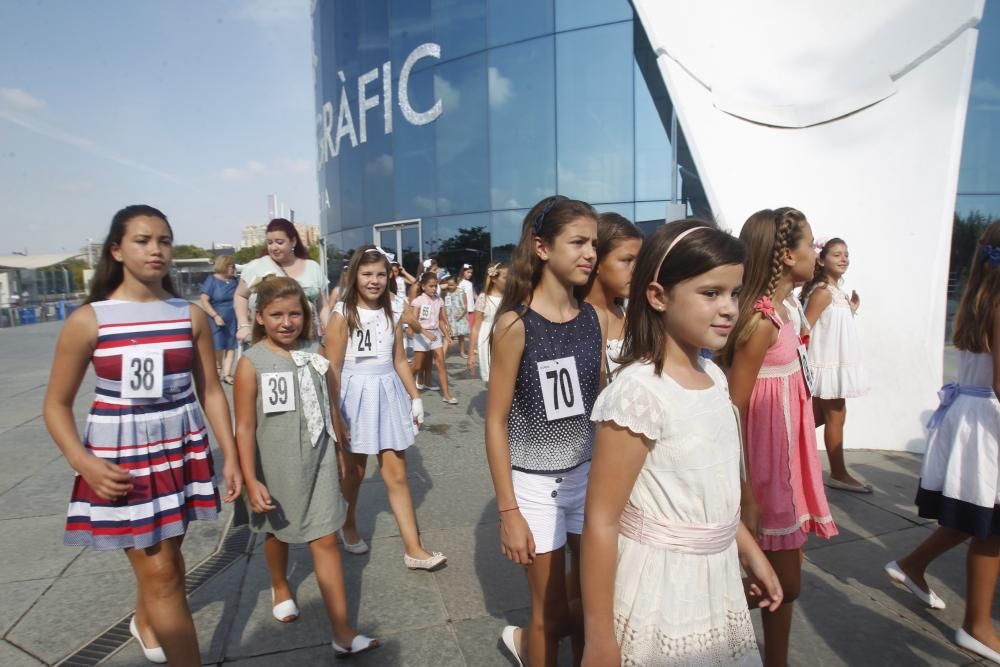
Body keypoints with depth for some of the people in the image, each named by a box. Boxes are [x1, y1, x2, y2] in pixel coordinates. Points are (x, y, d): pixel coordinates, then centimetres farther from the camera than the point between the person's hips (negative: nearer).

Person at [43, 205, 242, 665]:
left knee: (166, 553, 18)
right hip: (121, 459, -3)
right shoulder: (88, 320, -9)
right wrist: (83, 462, -17)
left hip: (183, 450, 3)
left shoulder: (191, 315, -2)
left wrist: (230, 456, 0)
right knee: (160, 573, 1)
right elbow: (57, 404, -2)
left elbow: (211, 391, 3)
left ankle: (145, 622, 49)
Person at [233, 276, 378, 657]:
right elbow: (245, 428, -13)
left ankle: (342, 633, 9)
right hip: (276, 468, -1)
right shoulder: (251, 363, -15)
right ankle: (280, 588, 54)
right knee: (278, 533, 23)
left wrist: (340, 452, 12)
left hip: (318, 463, 2)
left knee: (326, 540, 2)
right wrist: (251, 480, -15)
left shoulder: (315, 354, -4)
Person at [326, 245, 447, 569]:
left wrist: (415, 397, 9)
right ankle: (348, 525, 43)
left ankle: (413, 549, 10)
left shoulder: (391, 314, 6)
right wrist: (334, 413, -13)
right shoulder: (343, 313, -9)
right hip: (356, 394, -3)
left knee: (397, 474, 5)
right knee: (354, 471, 15)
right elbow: (333, 367, -11)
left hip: (389, 393, 4)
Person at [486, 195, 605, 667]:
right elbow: (496, 423, -13)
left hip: (589, 473, 5)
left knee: (591, 599, 17)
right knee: (552, 613, 12)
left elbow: (601, 403, 6)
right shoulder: (515, 325, -17)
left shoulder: (594, 318, -2)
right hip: (535, 484, -5)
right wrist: (508, 511, -12)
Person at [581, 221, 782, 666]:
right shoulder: (639, 391, -25)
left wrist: (750, 551, 18)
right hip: (659, 585, -7)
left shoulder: (714, 377, -1)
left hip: (716, 576, 7)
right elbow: (601, 521, -23)